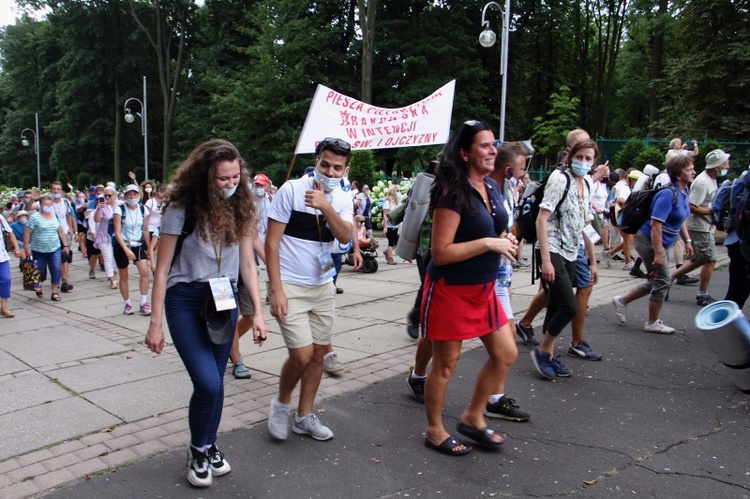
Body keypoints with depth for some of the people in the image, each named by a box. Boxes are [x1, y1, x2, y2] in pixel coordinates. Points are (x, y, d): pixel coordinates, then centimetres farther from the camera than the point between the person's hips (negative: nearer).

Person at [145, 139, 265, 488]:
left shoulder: (240, 208, 0)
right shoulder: (182, 208, -13)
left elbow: (247, 265, 5)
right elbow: (162, 269, -8)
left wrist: (257, 312, 0)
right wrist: (155, 324, -8)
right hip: (185, 301, -4)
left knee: (215, 382, 10)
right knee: (207, 383, -12)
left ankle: (210, 446, 33)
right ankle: (197, 450, 15)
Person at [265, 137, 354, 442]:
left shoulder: (343, 200, 4)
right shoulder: (291, 190, -11)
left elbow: (345, 237, -14)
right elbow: (271, 241, -11)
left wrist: (325, 207, -29)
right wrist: (276, 290, -15)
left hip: (323, 287, 5)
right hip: (290, 286, -5)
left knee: (319, 352, 10)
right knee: (302, 355, -11)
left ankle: (304, 417, 27)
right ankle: (281, 403, 18)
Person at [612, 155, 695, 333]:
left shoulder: (683, 192, 6)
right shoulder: (668, 194, -24)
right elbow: (655, 224, -28)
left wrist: (687, 240, 15)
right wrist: (658, 254, -28)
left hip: (663, 243, 10)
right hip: (650, 241, -10)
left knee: (656, 281, 17)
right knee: (661, 282, 0)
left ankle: (622, 300, 29)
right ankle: (652, 323, 16)